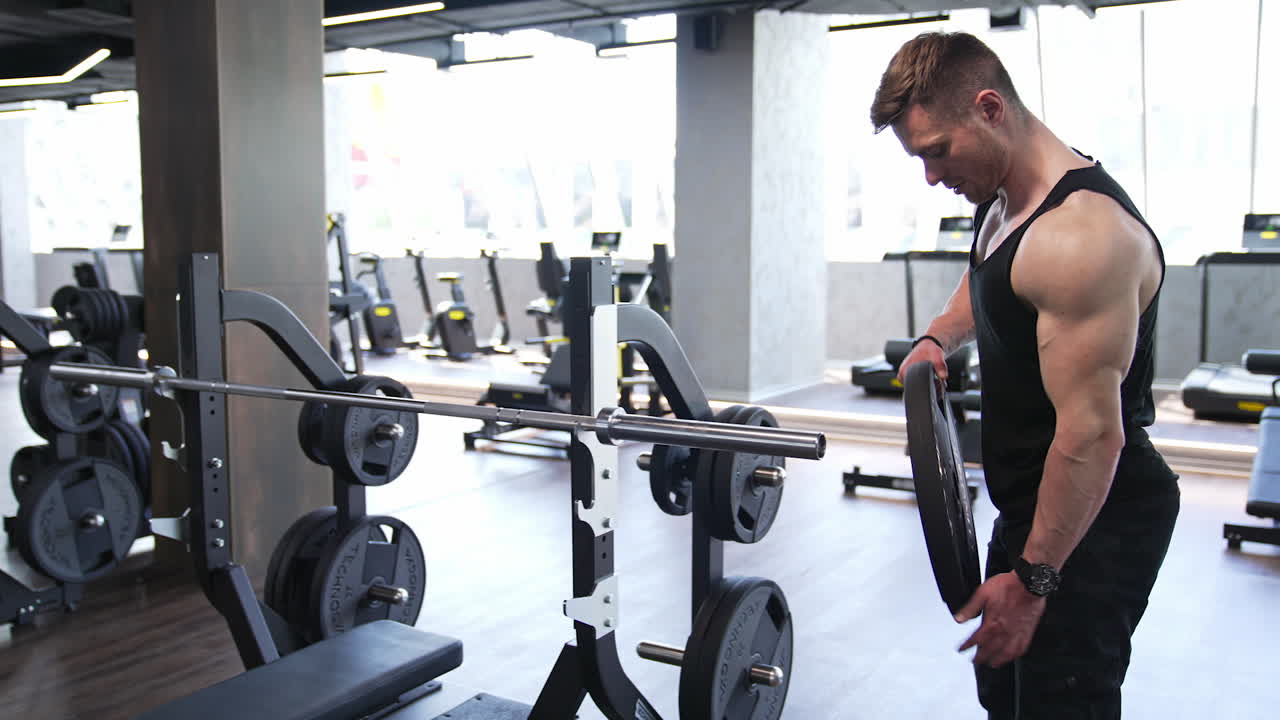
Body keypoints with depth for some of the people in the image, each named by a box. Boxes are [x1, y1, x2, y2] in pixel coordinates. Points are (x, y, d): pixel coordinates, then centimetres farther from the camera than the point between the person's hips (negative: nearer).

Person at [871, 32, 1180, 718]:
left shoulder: (1081, 236, -27)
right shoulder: (1000, 203, 5)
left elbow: (1093, 434, -28)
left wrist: (1032, 578, -22)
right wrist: (939, 336, 8)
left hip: (1091, 520, -10)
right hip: (1033, 505, 10)